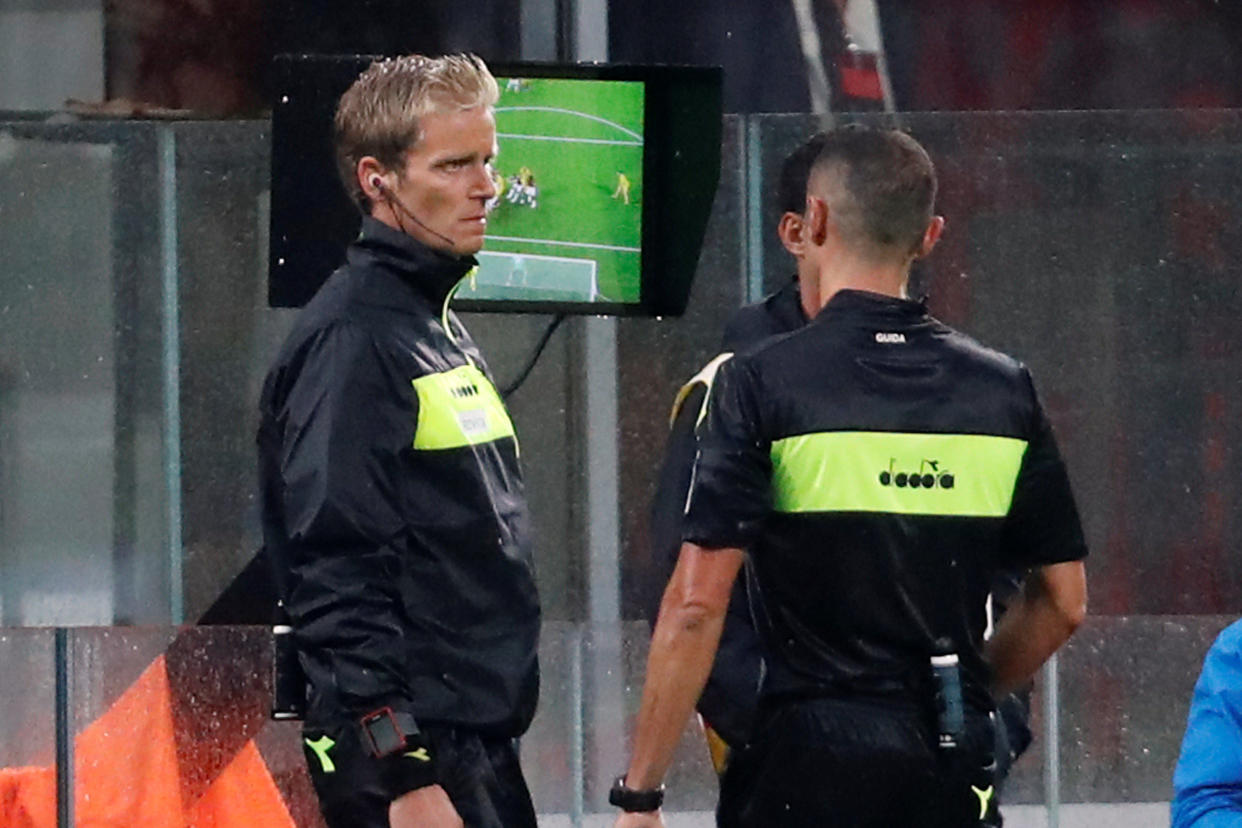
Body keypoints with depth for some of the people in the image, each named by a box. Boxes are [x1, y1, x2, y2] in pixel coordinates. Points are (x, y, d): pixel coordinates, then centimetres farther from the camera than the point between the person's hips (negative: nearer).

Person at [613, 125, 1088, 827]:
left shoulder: (761, 382, -6)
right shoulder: (1004, 388, 6)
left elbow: (697, 605, -10)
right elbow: (1064, 603, 10)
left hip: (812, 754, -4)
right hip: (957, 769, 4)